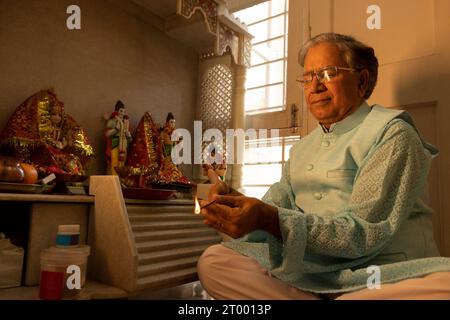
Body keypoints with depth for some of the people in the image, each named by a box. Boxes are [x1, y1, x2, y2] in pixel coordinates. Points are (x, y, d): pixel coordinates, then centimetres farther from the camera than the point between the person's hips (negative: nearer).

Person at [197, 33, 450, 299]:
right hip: (310, 272, 4)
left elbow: (365, 233, -15)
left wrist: (268, 219, -28)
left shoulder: (391, 134, -4)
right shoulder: (303, 148, 17)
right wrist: (242, 206, -14)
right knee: (213, 262, -16)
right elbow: (276, 206, 9)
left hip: (387, 275, -3)